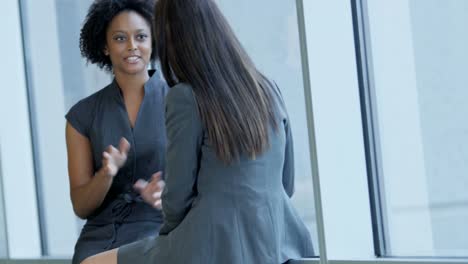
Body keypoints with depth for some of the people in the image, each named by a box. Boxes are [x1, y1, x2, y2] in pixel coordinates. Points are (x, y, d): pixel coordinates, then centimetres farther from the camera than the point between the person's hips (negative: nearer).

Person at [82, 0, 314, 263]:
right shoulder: (268, 89, 7)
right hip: (280, 243, 7)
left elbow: (178, 196, -8)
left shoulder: (185, 97, -12)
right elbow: (286, 183, 13)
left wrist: (170, 233, 14)